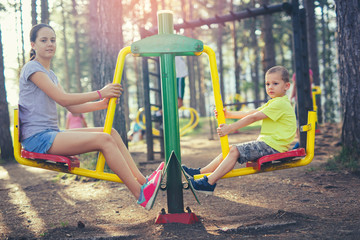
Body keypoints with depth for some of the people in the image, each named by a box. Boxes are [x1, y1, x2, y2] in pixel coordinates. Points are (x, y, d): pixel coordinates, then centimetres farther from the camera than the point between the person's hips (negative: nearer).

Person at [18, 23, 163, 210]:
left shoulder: (50, 74, 22)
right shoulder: (32, 68, -6)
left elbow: (73, 107, 15)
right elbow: (62, 99, -16)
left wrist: (102, 104, 0)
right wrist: (99, 93, -14)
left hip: (51, 134, 9)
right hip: (37, 138, -9)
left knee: (111, 133, -5)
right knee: (104, 139, -22)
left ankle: (142, 180, -10)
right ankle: (140, 195, -23)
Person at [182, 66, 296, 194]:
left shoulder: (280, 104, -15)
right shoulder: (273, 103, 19)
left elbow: (253, 117, -17)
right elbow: (252, 112, 19)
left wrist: (230, 128, -15)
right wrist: (229, 114, 14)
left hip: (271, 145, -10)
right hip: (266, 142, 10)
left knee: (235, 151, -18)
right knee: (231, 149, 7)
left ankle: (209, 182, -22)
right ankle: (201, 172, 8)